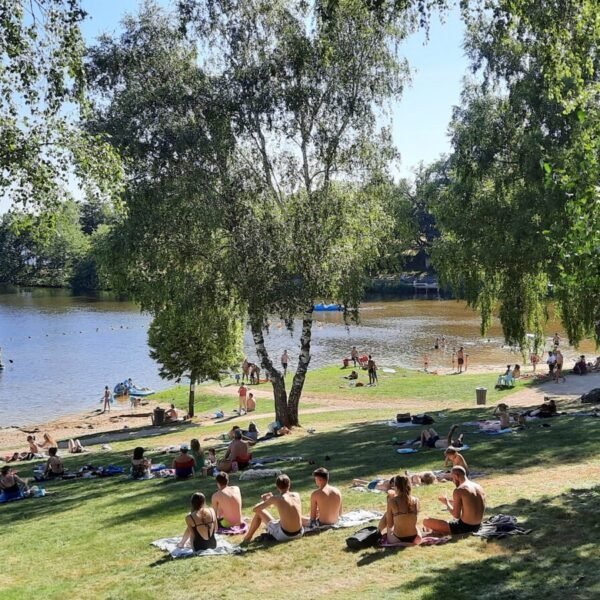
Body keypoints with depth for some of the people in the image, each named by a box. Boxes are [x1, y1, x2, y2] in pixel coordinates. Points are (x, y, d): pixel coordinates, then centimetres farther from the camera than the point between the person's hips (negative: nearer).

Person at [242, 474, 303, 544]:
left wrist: (266, 501, 16)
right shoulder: (297, 495, 2)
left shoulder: (275, 498, -10)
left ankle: (247, 538, 28)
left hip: (284, 535, -4)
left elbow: (255, 509, -3)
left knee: (259, 512, 12)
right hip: (299, 533, 4)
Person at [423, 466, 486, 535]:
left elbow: (456, 515, -15)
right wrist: (450, 501, 22)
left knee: (426, 521, -7)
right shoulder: (479, 487, 6)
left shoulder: (459, 491, -17)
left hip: (465, 527, -8)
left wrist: (446, 503, 1)